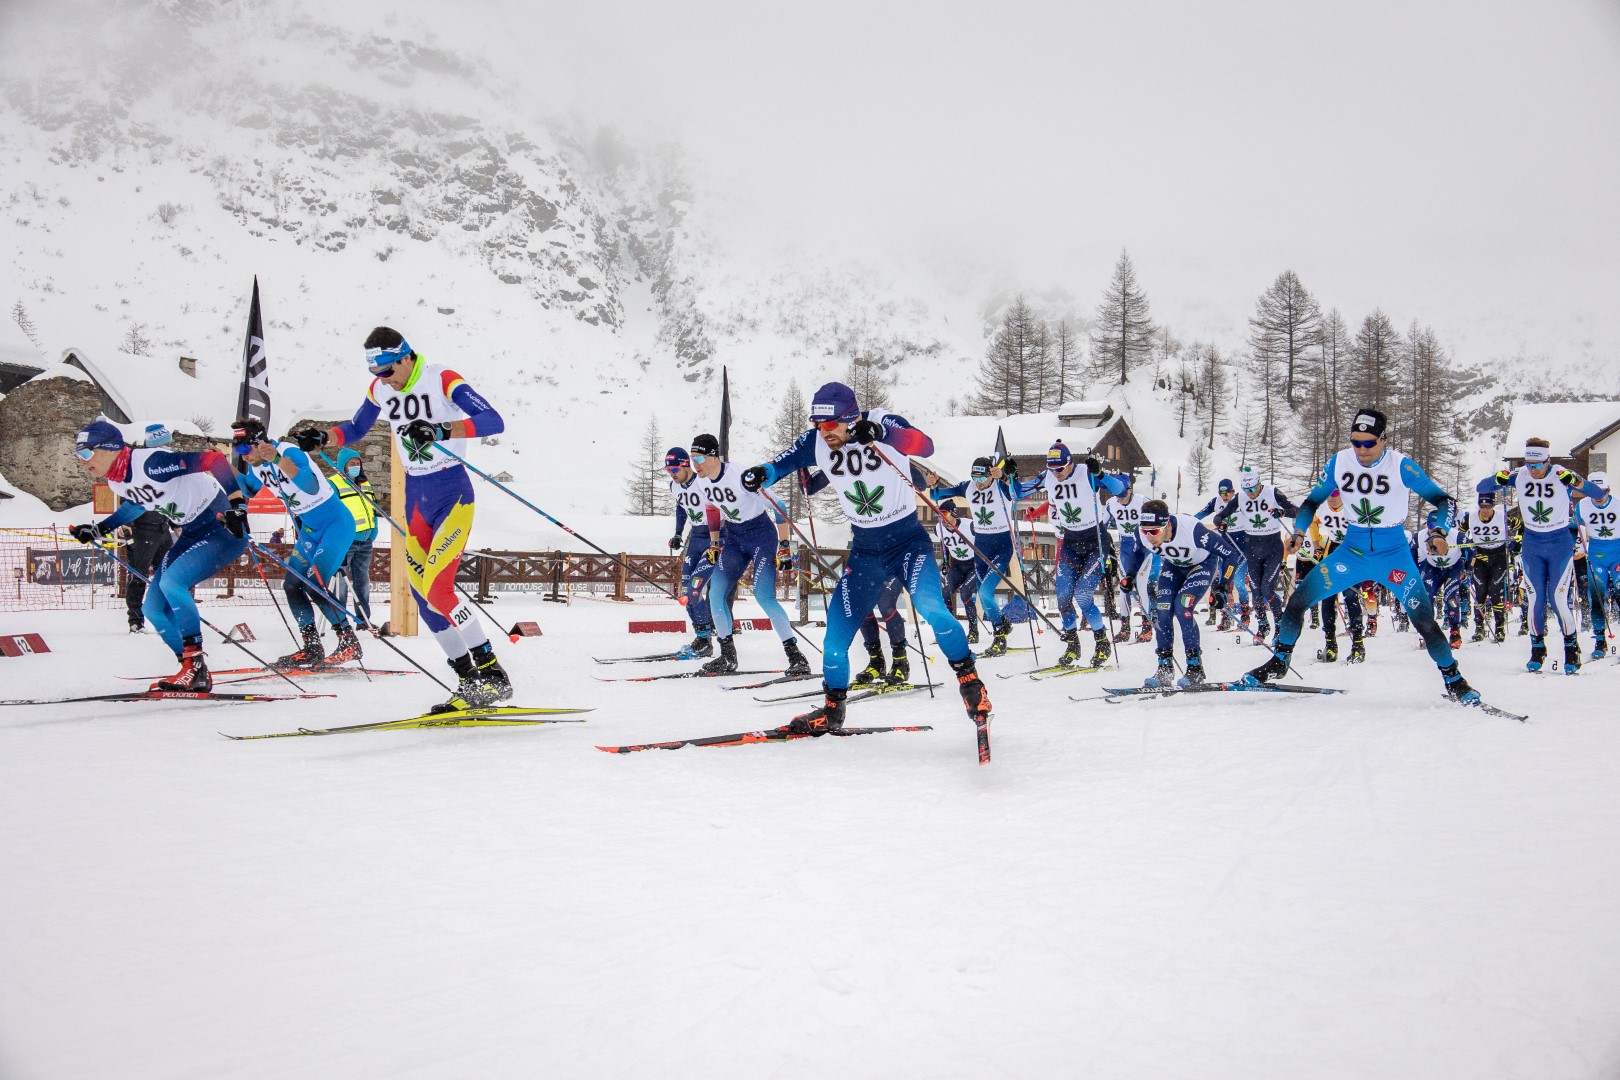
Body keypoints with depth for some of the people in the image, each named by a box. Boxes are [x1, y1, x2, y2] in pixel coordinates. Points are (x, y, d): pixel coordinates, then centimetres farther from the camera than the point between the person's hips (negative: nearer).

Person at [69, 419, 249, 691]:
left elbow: (212, 459, -29)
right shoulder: (115, 480, 3)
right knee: (153, 609, 4)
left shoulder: (149, 462, -24)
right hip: (192, 534, 10)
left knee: (171, 581, -28)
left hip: (225, 528, -10)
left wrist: (238, 505, -36)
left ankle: (195, 663, -20)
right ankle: (195, 674, 12)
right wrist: (98, 530, 21)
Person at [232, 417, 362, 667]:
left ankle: (350, 643, -8)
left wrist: (278, 458, -45)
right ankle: (312, 648, 10)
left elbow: (312, 487, -39)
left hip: (336, 522, -9)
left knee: (315, 585, -18)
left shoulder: (289, 451, -23)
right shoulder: (256, 464, 1)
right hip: (309, 530, 9)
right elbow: (247, 491, 20)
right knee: (292, 584, 4)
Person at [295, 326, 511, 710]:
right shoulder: (380, 389, 5)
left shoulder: (442, 379, -15)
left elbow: (494, 421, -26)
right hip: (415, 496, 7)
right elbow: (355, 429, 22)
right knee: (423, 595, 3)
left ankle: (492, 674, -9)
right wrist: (321, 438, 3)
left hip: (452, 492, -7)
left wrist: (441, 431, -39)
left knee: (436, 587, -18)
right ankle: (469, 681, 10)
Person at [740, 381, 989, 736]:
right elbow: (787, 460, 8)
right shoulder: (816, 443, -8)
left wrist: (881, 434, -55)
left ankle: (970, 680, -7)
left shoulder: (881, 423, -20)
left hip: (908, 539, -4)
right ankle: (832, 709, 18)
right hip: (865, 549, 4)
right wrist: (764, 472, -16)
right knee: (837, 626, -1)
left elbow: (925, 446, -36)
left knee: (929, 607, -27)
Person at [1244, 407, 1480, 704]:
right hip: (1352, 551, 3)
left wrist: (1439, 533, -26)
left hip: (1393, 554, -3)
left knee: (1424, 620, -11)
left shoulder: (1400, 466, -15)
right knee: (1298, 599, -7)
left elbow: (1443, 500, -8)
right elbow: (1313, 500, 6)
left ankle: (1454, 680, 9)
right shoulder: (1340, 463, -6)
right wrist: (1298, 531, -11)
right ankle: (1279, 661, 11)